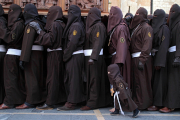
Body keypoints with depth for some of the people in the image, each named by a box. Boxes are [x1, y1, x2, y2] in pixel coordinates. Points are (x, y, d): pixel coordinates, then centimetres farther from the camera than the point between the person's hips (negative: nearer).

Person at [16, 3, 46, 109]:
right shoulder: (40, 23, 14)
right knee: (39, 76, 12)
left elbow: (27, 42, -16)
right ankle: (41, 98, 21)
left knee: (31, 77, -4)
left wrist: (23, 59, -17)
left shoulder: (31, 24, -11)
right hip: (39, 53, 8)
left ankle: (30, 102, 2)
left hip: (32, 53, -8)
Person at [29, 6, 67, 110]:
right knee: (59, 77, 15)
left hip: (54, 54, -9)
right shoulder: (61, 24, 12)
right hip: (59, 53, 9)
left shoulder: (55, 25, -14)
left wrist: (39, 30, -17)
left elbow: (49, 39, -21)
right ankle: (61, 98, 26)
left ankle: (49, 103, 1)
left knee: (52, 78, -5)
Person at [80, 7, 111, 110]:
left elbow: (98, 43, -20)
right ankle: (103, 101, 22)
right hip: (90, 56, 9)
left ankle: (92, 103, 1)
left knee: (94, 79, -5)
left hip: (95, 56, -9)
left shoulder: (98, 26, -10)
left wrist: (93, 57, -28)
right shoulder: (92, 26, 17)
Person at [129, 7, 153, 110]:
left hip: (141, 58, -8)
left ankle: (142, 104, 6)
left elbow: (147, 45, -17)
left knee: (141, 82, -3)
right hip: (135, 59, 9)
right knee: (136, 81, 12)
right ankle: (136, 101, 22)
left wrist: (142, 60, -24)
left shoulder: (146, 28, -8)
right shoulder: (136, 27, 19)